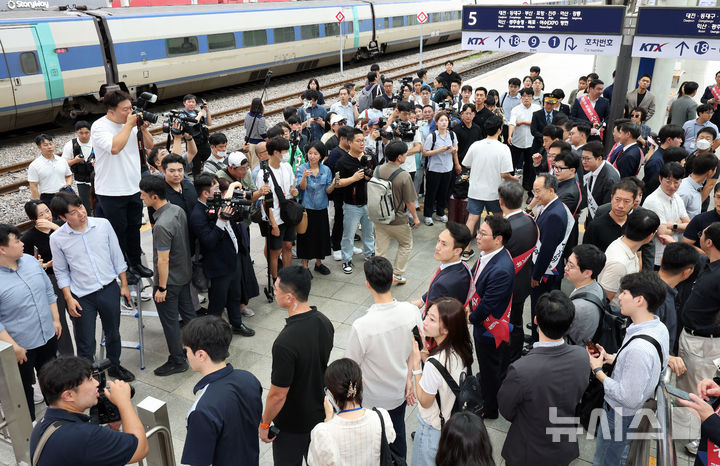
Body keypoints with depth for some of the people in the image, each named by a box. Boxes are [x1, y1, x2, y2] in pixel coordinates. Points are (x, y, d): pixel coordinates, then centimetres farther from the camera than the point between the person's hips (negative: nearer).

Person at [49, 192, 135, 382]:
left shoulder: (103, 224, -8)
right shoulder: (57, 239, -11)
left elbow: (117, 256, 2)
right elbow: (61, 272, 0)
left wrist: (124, 285, 4)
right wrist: (69, 299, -7)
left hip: (109, 289, 2)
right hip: (82, 297, -2)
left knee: (113, 334, 21)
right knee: (85, 343, 6)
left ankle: (114, 366, 45)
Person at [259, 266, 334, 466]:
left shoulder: (286, 343, -36)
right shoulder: (325, 322, -12)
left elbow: (278, 394, -25)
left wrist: (264, 424, -9)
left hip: (292, 424, -6)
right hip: (321, 411, 6)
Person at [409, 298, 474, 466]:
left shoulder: (435, 363, -38)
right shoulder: (463, 349, -14)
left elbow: (425, 402, -22)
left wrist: (416, 364, -24)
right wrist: (426, 358, -9)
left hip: (434, 427, -7)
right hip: (455, 420, 7)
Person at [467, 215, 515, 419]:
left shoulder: (501, 270, -37)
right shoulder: (487, 254, -9)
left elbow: (488, 304, -28)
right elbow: (474, 279, 8)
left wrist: (472, 318, -11)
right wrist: (469, 305, 1)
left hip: (491, 328, -8)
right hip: (481, 322, 9)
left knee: (490, 368, 15)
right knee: (483, 363, 30)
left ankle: (490, 409, 38)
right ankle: (483, 395, 55)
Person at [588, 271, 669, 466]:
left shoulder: (639, 348, -37)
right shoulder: (659, 328, -6)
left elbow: (630, 398, -31)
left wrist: (598, 371, -21)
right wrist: (610, 358, 1)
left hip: (622, 418, -8)